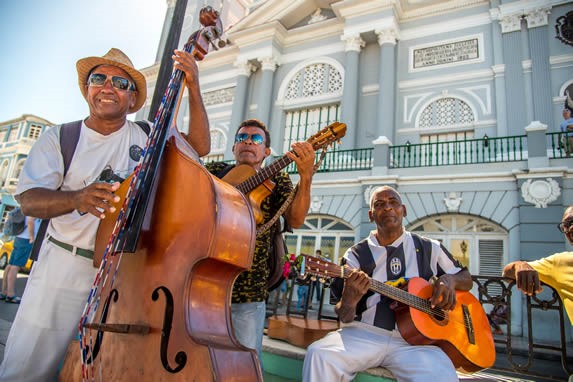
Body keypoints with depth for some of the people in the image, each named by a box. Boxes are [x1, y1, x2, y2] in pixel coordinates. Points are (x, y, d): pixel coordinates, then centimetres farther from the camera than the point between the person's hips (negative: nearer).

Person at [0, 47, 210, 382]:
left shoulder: (148, 137, 5)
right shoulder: (59, 137, 1)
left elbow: (200, 146, -6)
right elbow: (29, 200, -7)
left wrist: (193, 87, -13)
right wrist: (75, 198, -29)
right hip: (64, 265, 0)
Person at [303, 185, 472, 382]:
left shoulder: (430, 248, 12)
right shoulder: (356, 254, 6)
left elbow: (467, 279, 24)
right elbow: (344, 317, 4)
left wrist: (449, 279, -1)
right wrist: (349, 300, -22)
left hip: (415, 340, 1)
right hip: (364, 334, 0)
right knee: (318, 354, -28)